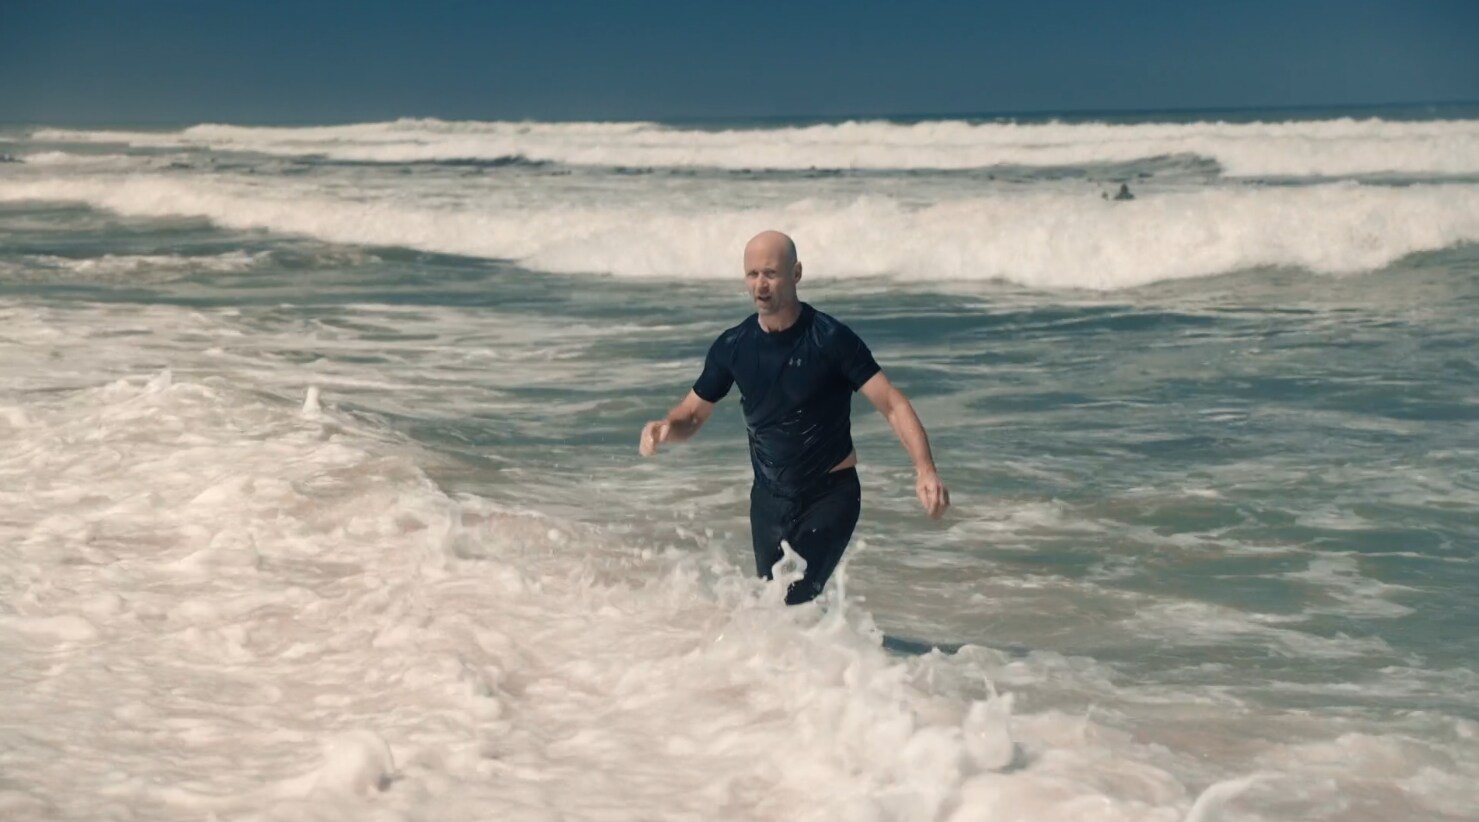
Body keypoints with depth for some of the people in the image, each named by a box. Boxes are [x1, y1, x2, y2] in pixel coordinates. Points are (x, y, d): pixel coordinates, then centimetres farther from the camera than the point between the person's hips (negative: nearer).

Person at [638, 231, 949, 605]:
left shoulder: (831, 339, -16)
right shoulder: (733, 347, -3)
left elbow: (892, 405, -19)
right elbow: (692, 416, 6)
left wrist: (925, 469, -35)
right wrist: (665, 428, -18)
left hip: (831, 496, -5)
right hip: (769, 499, 5)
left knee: (795, 600, -19)